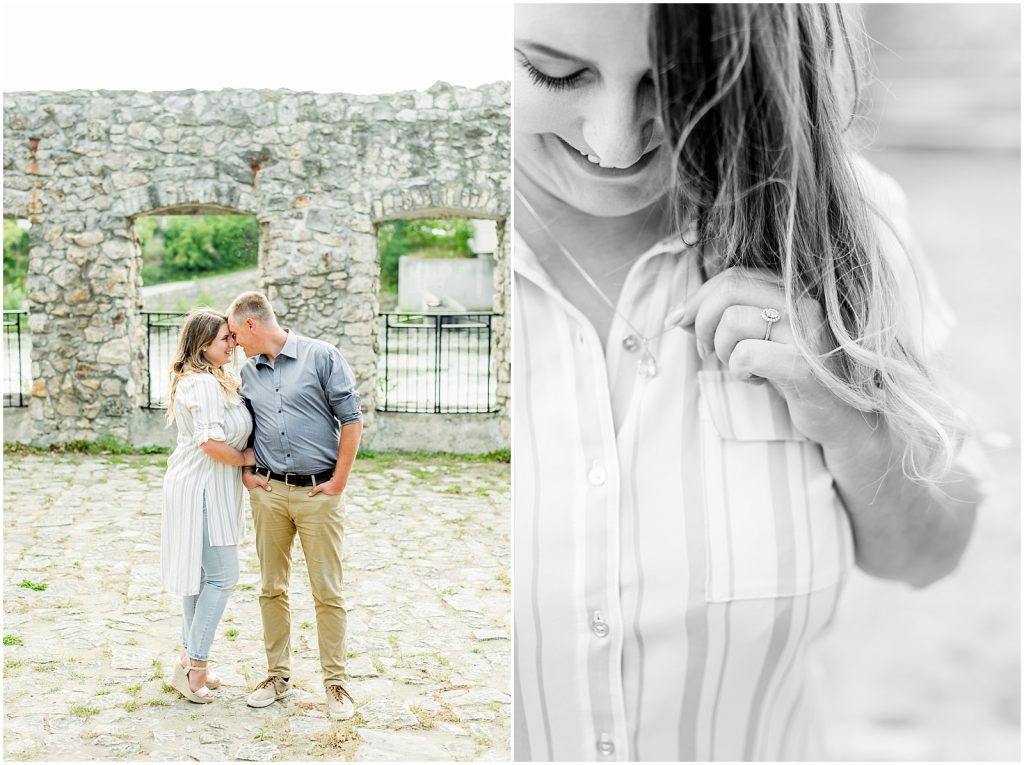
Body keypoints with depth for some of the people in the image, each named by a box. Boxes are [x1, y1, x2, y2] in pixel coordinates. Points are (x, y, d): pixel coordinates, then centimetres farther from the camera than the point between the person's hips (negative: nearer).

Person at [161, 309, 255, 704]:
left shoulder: (214, 379, 14)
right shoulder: (204, 383, -20)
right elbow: (211, 442, -27)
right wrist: (244, 458, -11)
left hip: (201, 487, 11)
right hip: (203, 489, -11)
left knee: (199, 574, 16)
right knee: (221, 575, -8)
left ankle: (191, 660, 25)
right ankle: (194, 668, -3)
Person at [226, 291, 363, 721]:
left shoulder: (321, 357, -6)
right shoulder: (248, 372, 10)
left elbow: (352, 420, -6)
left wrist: (339, 481, -7)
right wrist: (246, 472, 8)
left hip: (318, 492, -5)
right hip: (269, 492, 5)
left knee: (328, 592, -1)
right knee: (272, 588, 10)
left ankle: (335, 683, 8)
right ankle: (278, 675, 22)